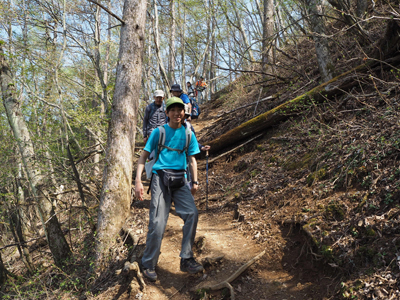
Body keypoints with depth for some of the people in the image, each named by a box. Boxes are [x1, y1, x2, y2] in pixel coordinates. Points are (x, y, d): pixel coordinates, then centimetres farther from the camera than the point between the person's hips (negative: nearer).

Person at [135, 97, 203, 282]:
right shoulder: (159, 132, 6)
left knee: (192, 214, -16)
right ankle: (148, 265, 7)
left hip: (180, 180, 3)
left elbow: (192, 159, 17)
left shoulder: (188, 134, 14)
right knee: (157, 222, -10)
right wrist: (138, 180, -6)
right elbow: (144, 156, 5)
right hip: (160, 177, -3)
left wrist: (195, 182, 7)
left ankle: (186, 260, -3)